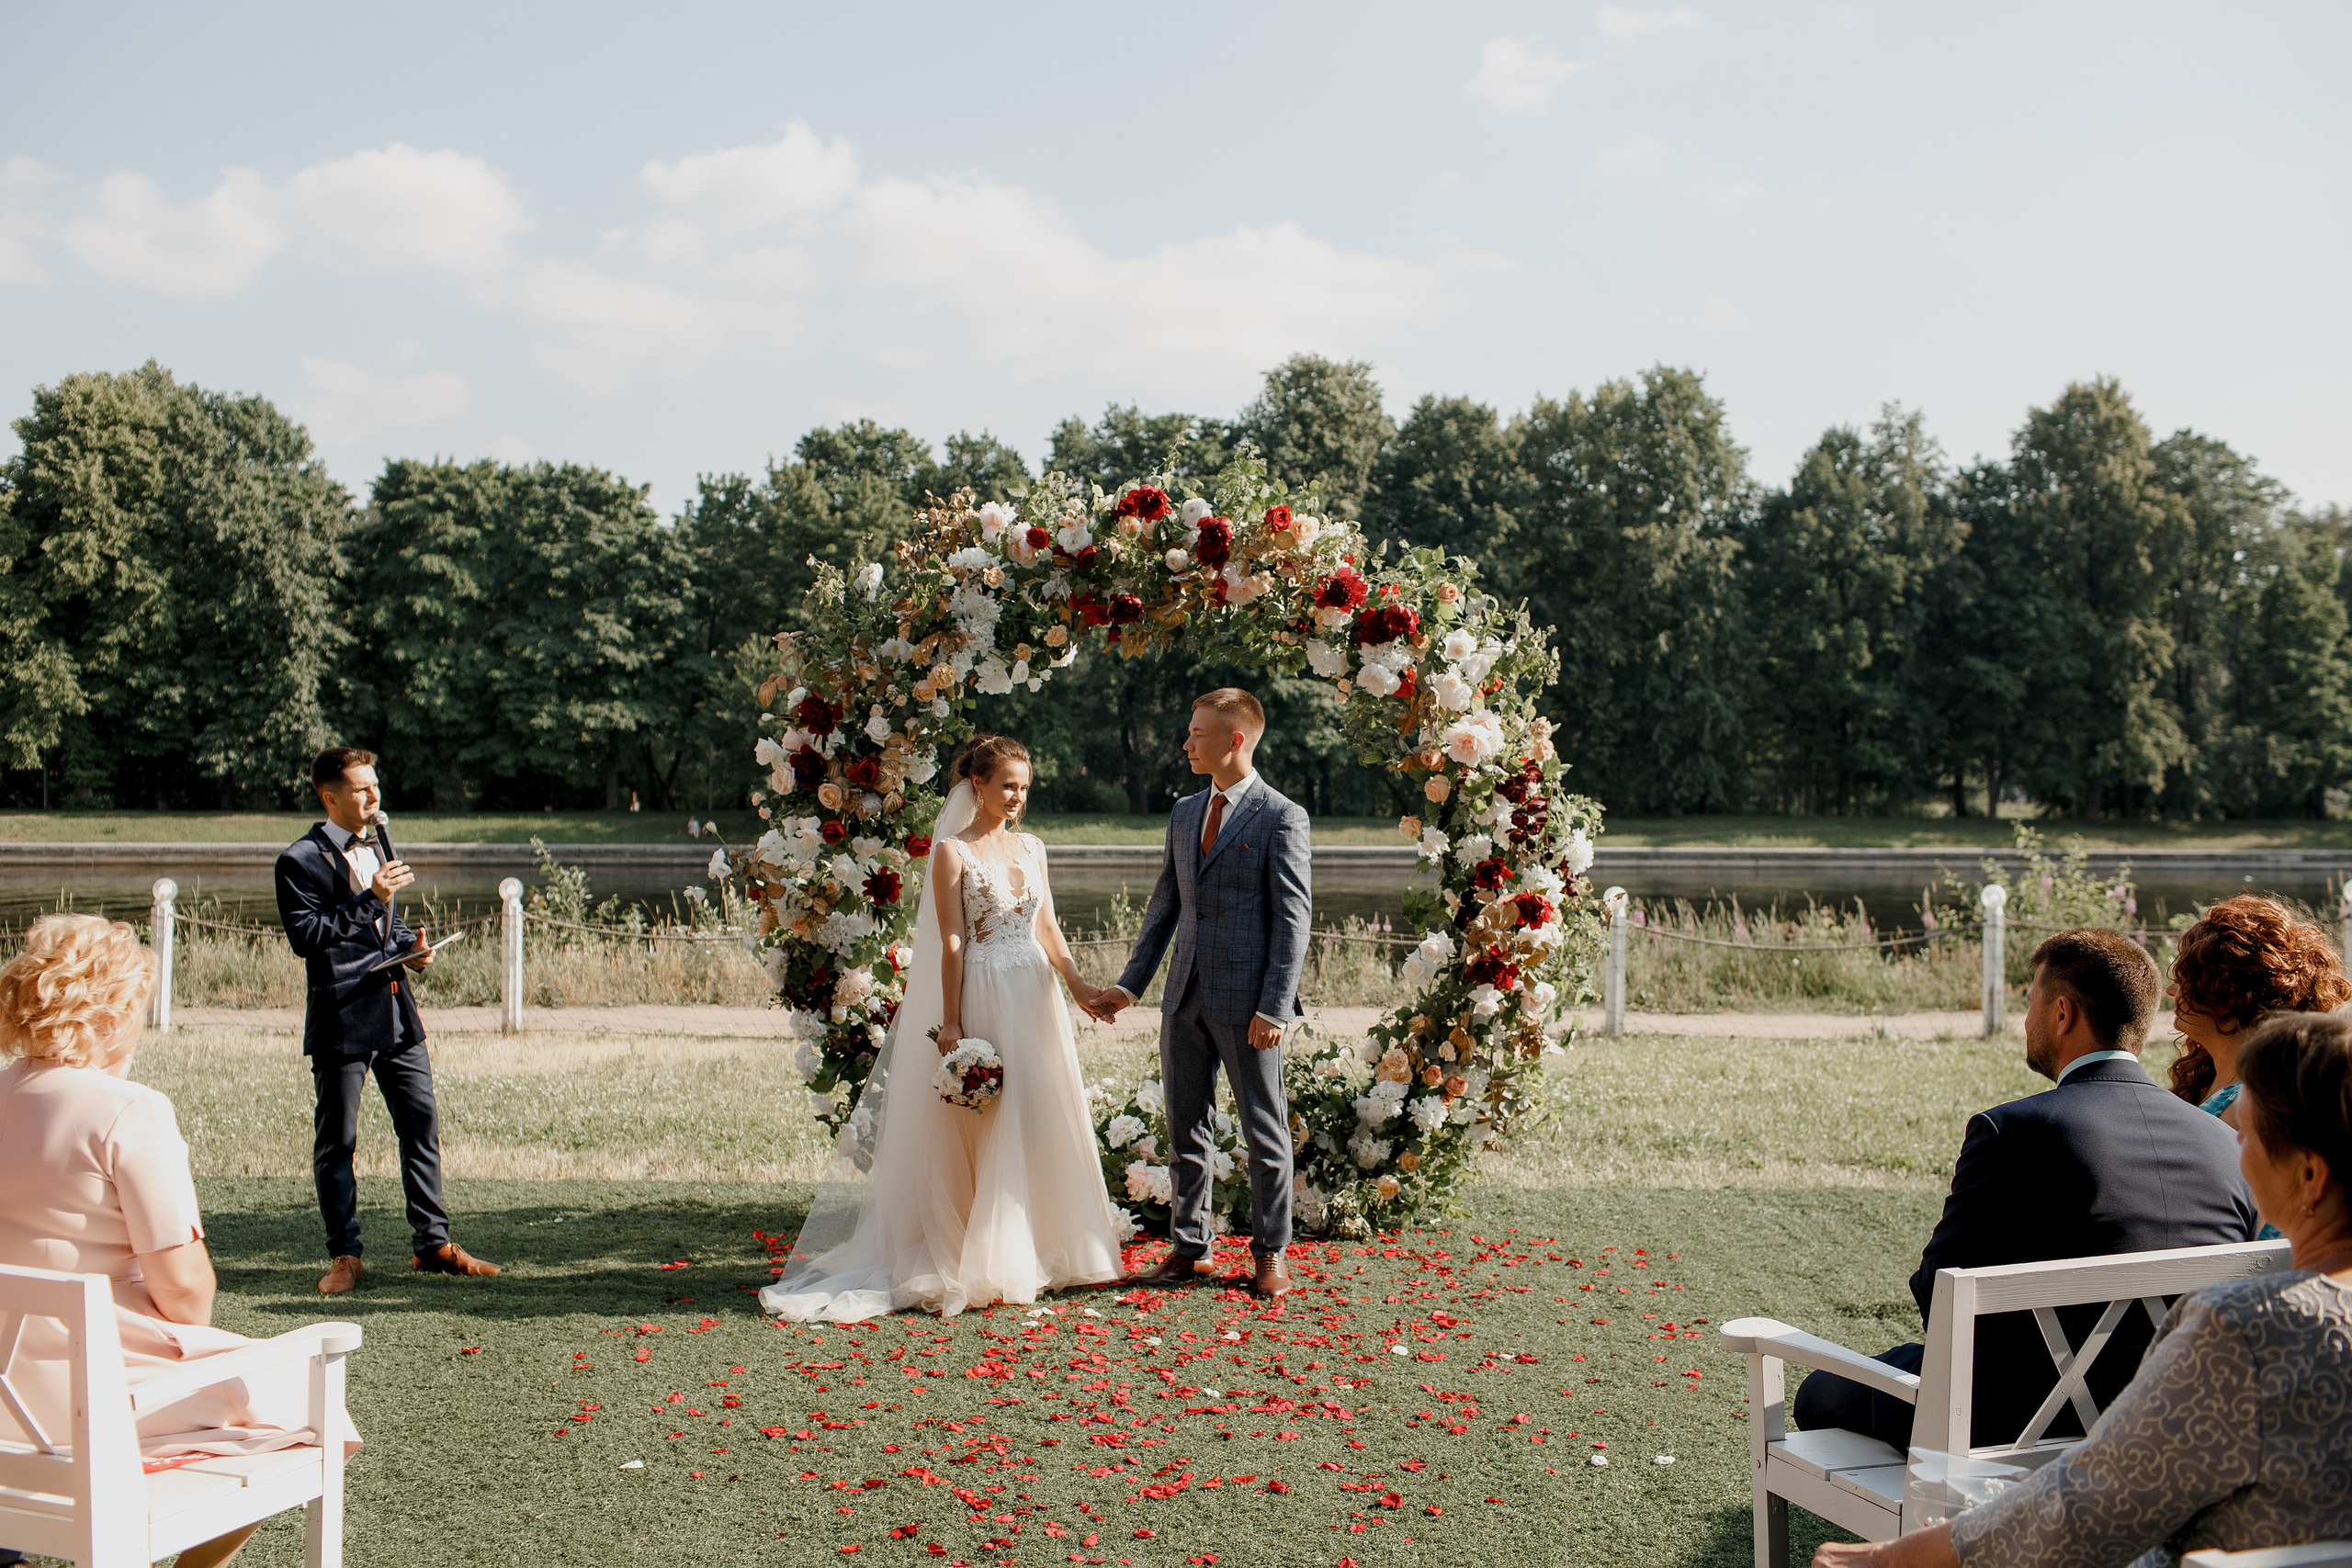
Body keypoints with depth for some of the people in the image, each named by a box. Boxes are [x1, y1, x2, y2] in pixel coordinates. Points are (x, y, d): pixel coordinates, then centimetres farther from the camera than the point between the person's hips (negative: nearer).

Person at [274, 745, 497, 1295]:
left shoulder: (377, 847, 17)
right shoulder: (301, 860, -7)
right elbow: (305, 936, -17)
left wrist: (409, 945, 8)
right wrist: (370, 898, -20)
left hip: (397, 1012, 7)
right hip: (342, 1018, -7)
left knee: (422, 1126, 7)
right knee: (336, 1141, 2)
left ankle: (432, 1242, 16)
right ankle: (343, 1254, 14)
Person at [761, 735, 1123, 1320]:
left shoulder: (1031, 849, 11)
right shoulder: (952, 852, -7)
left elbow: (1047, 929, 14)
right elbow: (951, 943, -10)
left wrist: (1081, 987, 3)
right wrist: (952, 1023, -13)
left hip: (1035, 1000, 6)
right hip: (982, 1001, -6)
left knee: (1041, 1125, 9)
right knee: (987, 1133, -2)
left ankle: (1036, 1253, 22)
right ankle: (982, 1264, 9)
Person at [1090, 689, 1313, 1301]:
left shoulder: (1281, 818, -8)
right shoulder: (1185, 811, 13)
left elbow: (1294, 918, -11)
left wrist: (1275, 1007, -17)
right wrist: (1130, 984, 14)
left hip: (1247, 1001, -6)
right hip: (1185, 997, 6)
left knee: (1265, 1129, 5)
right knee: (1185, 1128, 11)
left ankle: (1270, 1253, 17)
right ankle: (1188, 1248, 22)